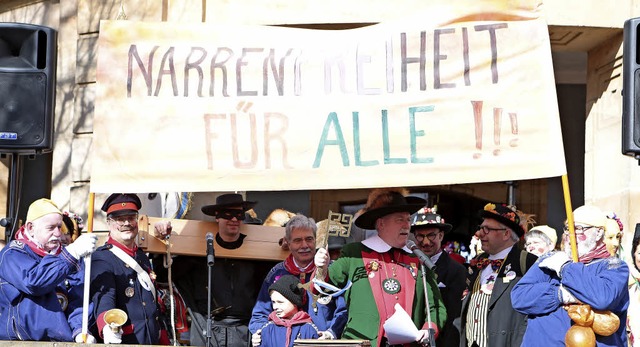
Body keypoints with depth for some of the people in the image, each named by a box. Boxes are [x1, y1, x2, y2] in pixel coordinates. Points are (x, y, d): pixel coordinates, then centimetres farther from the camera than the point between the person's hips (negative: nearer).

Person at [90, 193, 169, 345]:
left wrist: (164, 341, 18)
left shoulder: (142, 257, 12)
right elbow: (103, 298, -29)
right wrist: (108, 328, -47)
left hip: (153, 342, 7)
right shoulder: (101, 258, -12)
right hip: (123, 342, -7)